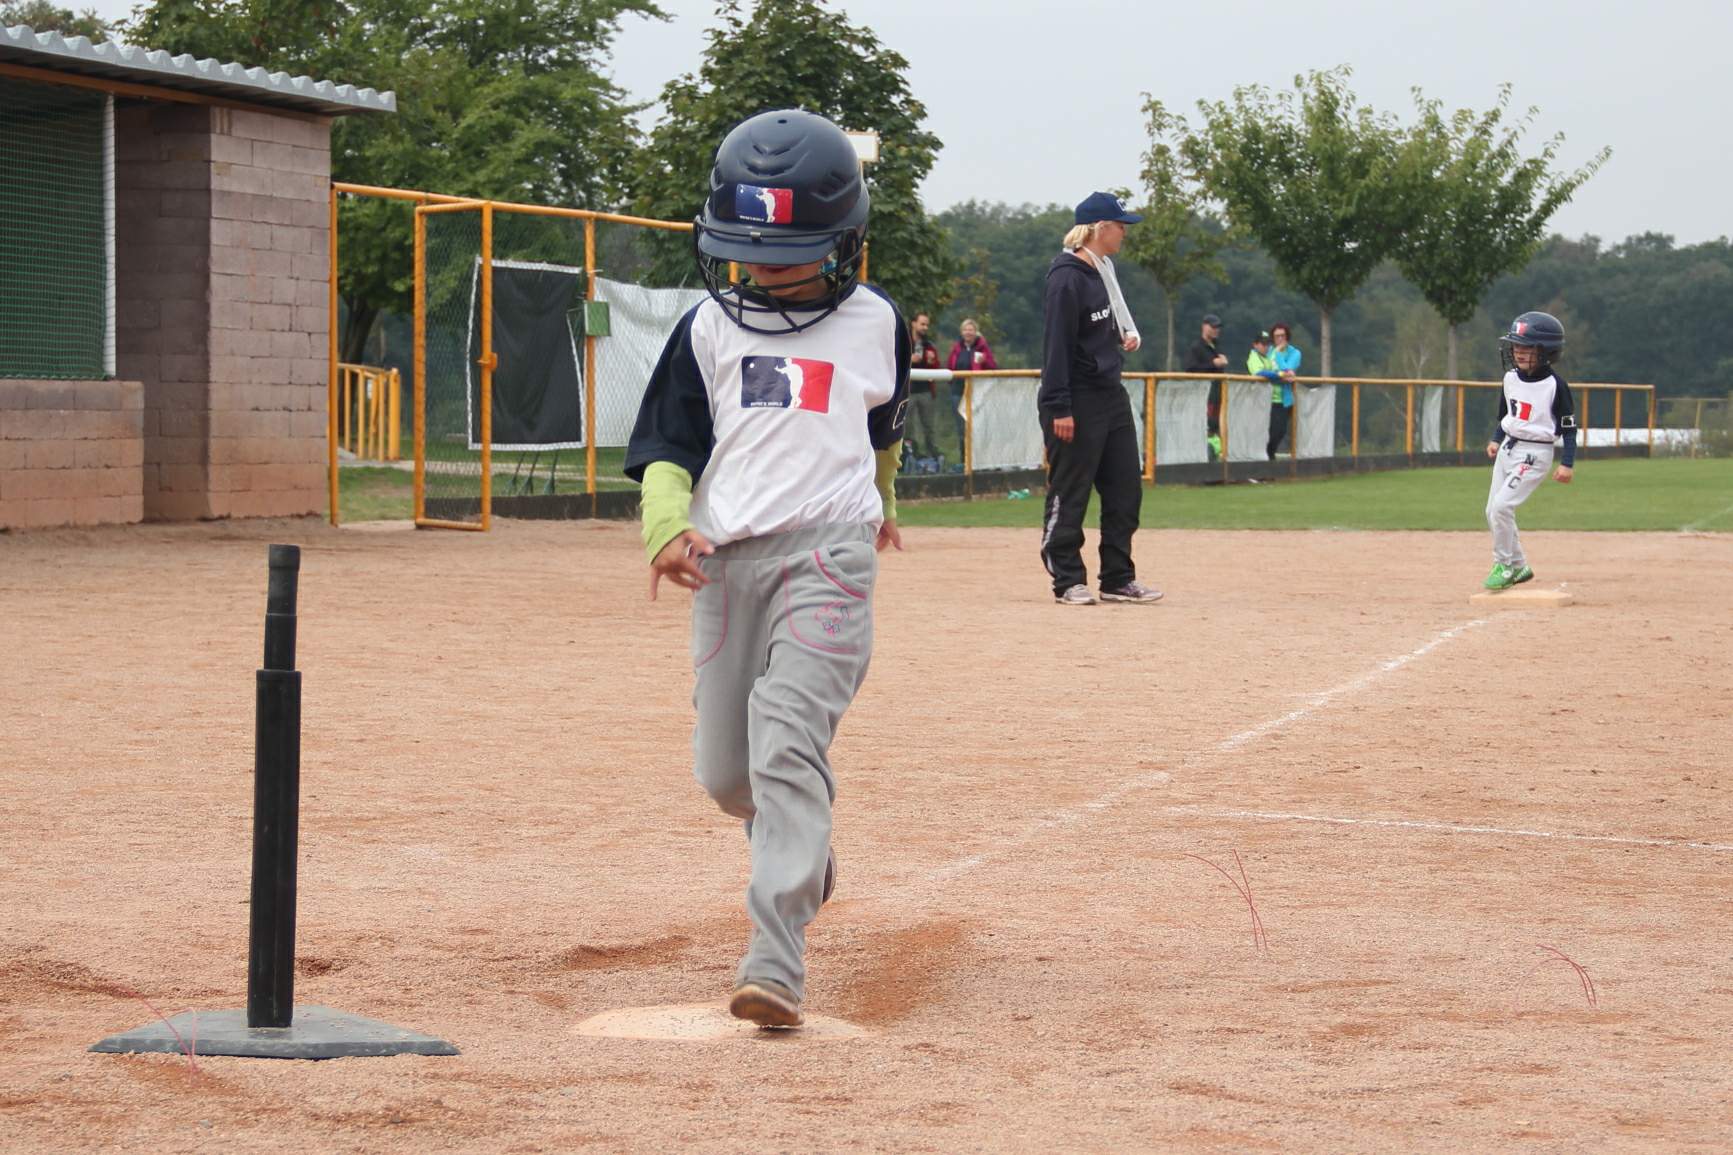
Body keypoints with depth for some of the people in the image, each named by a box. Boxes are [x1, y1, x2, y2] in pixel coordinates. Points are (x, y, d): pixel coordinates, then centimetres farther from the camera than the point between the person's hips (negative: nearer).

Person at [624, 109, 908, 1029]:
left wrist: (881, 499, 41)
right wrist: (668, 527, -14)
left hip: (828, 550, -3)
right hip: (727, 557, 3)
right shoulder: (709, 328, 7)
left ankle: (776, 963, -23)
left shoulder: (873, 323, 6)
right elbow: (666, 445, 6)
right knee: (725, 772, 7)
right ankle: (801, 841, 43)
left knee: (787, 743, -19)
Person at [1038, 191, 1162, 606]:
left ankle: (1118, 579, 17)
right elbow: (1057, 343, -18)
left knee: (1125, 489, 10)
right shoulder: (1068, 277, -15)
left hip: (1111, 394, 10)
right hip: (1078, 400, -9)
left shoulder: (1104, 270, 12)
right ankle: (1067, 581, 6)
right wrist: (1059, 408, -21)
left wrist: (1125, 337, 7)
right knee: (1069, 494, -1)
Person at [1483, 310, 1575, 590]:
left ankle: (1504, 565, -3)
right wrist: (1495, 440, 8)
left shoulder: (1554, 385, -15)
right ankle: (1518, 566, 23)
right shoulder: (1511, 378, 4)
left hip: (1535, 453, -8)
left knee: (1502, 506, -18)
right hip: (1508, 448, 8)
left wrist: (1567, 463, -16)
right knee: (1493, 511, 9)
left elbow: (1569, 426, -11)